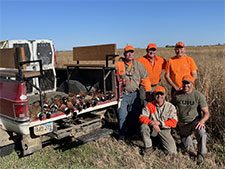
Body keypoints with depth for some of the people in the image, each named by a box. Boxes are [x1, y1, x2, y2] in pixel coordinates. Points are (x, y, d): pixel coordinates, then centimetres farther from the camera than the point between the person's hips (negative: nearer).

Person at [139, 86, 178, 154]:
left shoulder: (170, 107, -6)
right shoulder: (149, 105, -4)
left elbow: (173, 122, -12)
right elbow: (142, 117, -14)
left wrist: (160, 123, -22)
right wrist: (152, 123, -30)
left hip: (164, 130, 0)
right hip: (152, 129, 1)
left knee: (172, 151, -15)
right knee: (143, 126, -31)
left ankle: (160, 141, 18)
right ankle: (148, 147, -10)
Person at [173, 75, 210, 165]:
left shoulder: (198, 95, -7)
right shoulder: (177, 95, 1)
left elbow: (206, 113, -8)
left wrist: (202, 121, -28)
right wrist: (177, 122, 5)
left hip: (195, 121, -2)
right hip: (183, 124, 2)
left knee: (201, 131, -36)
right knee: (188, 149, -7)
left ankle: (201, 154, -11)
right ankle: (190, 138, 28)